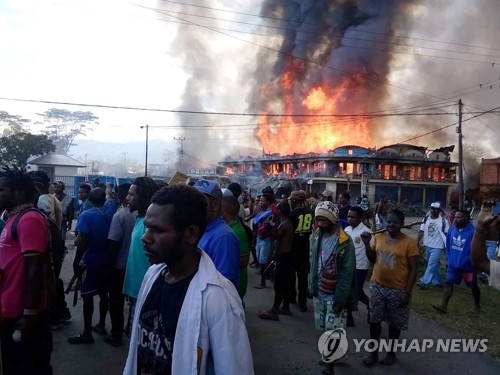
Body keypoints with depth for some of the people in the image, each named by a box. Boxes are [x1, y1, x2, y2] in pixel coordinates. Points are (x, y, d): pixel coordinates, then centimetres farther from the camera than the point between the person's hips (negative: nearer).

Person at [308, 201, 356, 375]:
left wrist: (340, 298, -17)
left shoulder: (344, 242, -17)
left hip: (335, 295, -5)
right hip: (319, 292, 5)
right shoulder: (316, 236, 0)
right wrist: (311, 285, 7)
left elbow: (347, 273, -15)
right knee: (323, 329, 15)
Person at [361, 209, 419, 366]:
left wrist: (407, 293, -12)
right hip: (377, 286, 3)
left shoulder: (409, 242, -13)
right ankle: (373, 352, 28)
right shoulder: (378, 237, -1)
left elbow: (413, 270, -10)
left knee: (394, 324, 13)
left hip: (398, 290, -3)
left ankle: (391, 353, 33)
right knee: (374, 320, 12)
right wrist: (367, 243, -7)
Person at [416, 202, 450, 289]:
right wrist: (417, 242, -2)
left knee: (431, 264, -11)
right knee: (433, 264, 17)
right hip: (428, 246, 6)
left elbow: (447, 234, -8)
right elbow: (421, 231, 5)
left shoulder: (443, 220, -10)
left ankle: (424, 282, -12)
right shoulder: (426, 219, 3)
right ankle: (437, 281, 30)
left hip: (437, 247, -6)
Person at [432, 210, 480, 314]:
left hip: (468, 266, -4)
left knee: (473, 287, 16)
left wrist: (468, 262, -17)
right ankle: (443, 306, 6)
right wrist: (449, 259, 9)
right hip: (453, 265, 5)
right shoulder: (452, 229, -5)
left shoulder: (473, 232, -23)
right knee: (448, 283, 2)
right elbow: (448, 245, 9)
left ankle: (477, 305, 37)